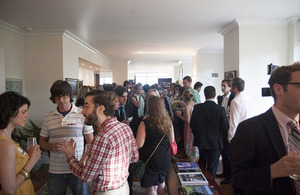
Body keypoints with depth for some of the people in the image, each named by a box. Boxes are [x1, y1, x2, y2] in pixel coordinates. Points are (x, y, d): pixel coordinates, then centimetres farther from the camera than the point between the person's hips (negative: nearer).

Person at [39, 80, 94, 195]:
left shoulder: (82, 114, -4)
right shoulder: (48, 117, 5)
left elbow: (90, 141, 1)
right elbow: (42, 141, 14)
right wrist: (51, 147, -8)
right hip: (55, 171, 3)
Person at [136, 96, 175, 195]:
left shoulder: (145, 123, -21)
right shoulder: (168, 121, -7)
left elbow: (139, 145, -20)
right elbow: (171, 141, 2)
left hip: (150, 161, -4)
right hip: (165, 160, 5)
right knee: (161, 183, 26)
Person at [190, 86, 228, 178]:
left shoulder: (197, 107, -9)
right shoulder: (220, 109, -16)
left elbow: (192, 124, -2)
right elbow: (225, 127, -10)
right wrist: (222, 138, 10)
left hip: (201, 141, 3)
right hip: (216, 142, -3)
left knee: (201, 164, 23)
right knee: (212, 167, 9)